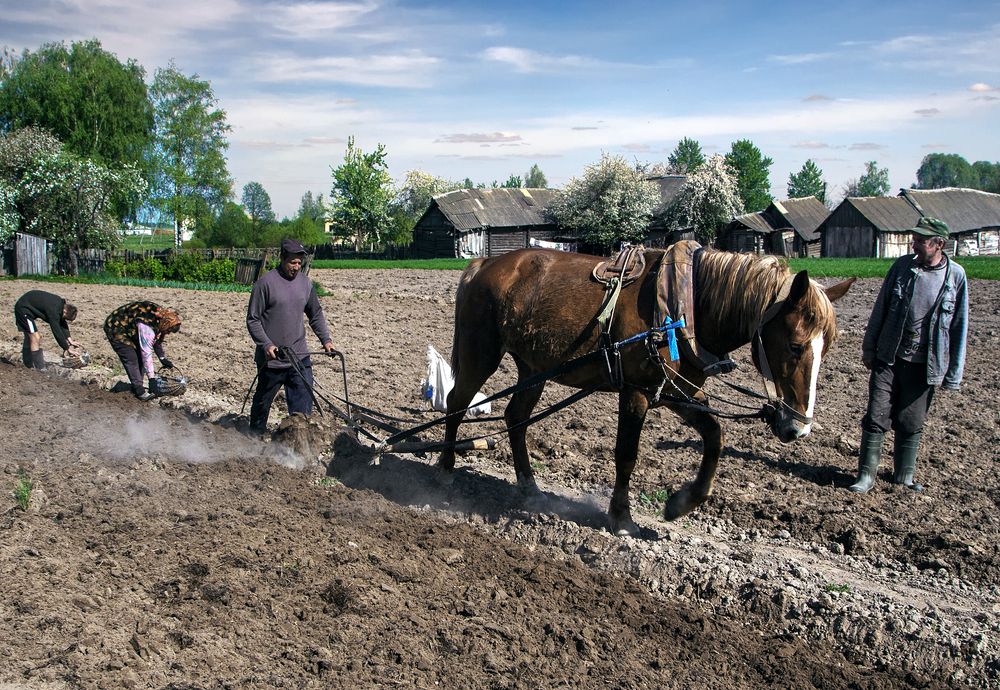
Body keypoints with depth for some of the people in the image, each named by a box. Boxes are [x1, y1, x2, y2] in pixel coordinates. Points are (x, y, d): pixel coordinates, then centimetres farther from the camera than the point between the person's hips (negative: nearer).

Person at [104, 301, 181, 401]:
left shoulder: (161, 316, -11)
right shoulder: (147, 327, -36)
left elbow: (158, 339, 8)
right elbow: (146, 354, -32)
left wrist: (163, 358, 4)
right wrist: (151, 378, -27)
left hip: (129, 327, 9)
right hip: (116, 329, -9)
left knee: (139, 356, 5)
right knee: (131, 359, -14)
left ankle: (137, 386, 15)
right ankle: (139, 391, -10)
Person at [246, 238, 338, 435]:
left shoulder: (305, 283, 6)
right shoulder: (266, 283, -10)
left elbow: (316, 315, 16)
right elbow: (252, 320, -8)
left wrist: (326, 339, 5)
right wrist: (266, 344, -19)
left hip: (300, 358, 4)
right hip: (271, 359, -3)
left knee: (303, 404, -1)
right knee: (262, 402, 14)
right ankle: (255, 437, 34)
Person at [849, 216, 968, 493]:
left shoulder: (955, 275, -4)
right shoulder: (902, 266, -2)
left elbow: (959, 327, 0)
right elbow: (880, 309, 6)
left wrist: (953, 373, 0)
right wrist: (869, 348, 7)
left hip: (924, 366, -1)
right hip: (888, 359, 1)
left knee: (911, 424, 9)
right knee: (876, 418, 1)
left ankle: (904, 476, 25)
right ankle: (866, 475, 11)